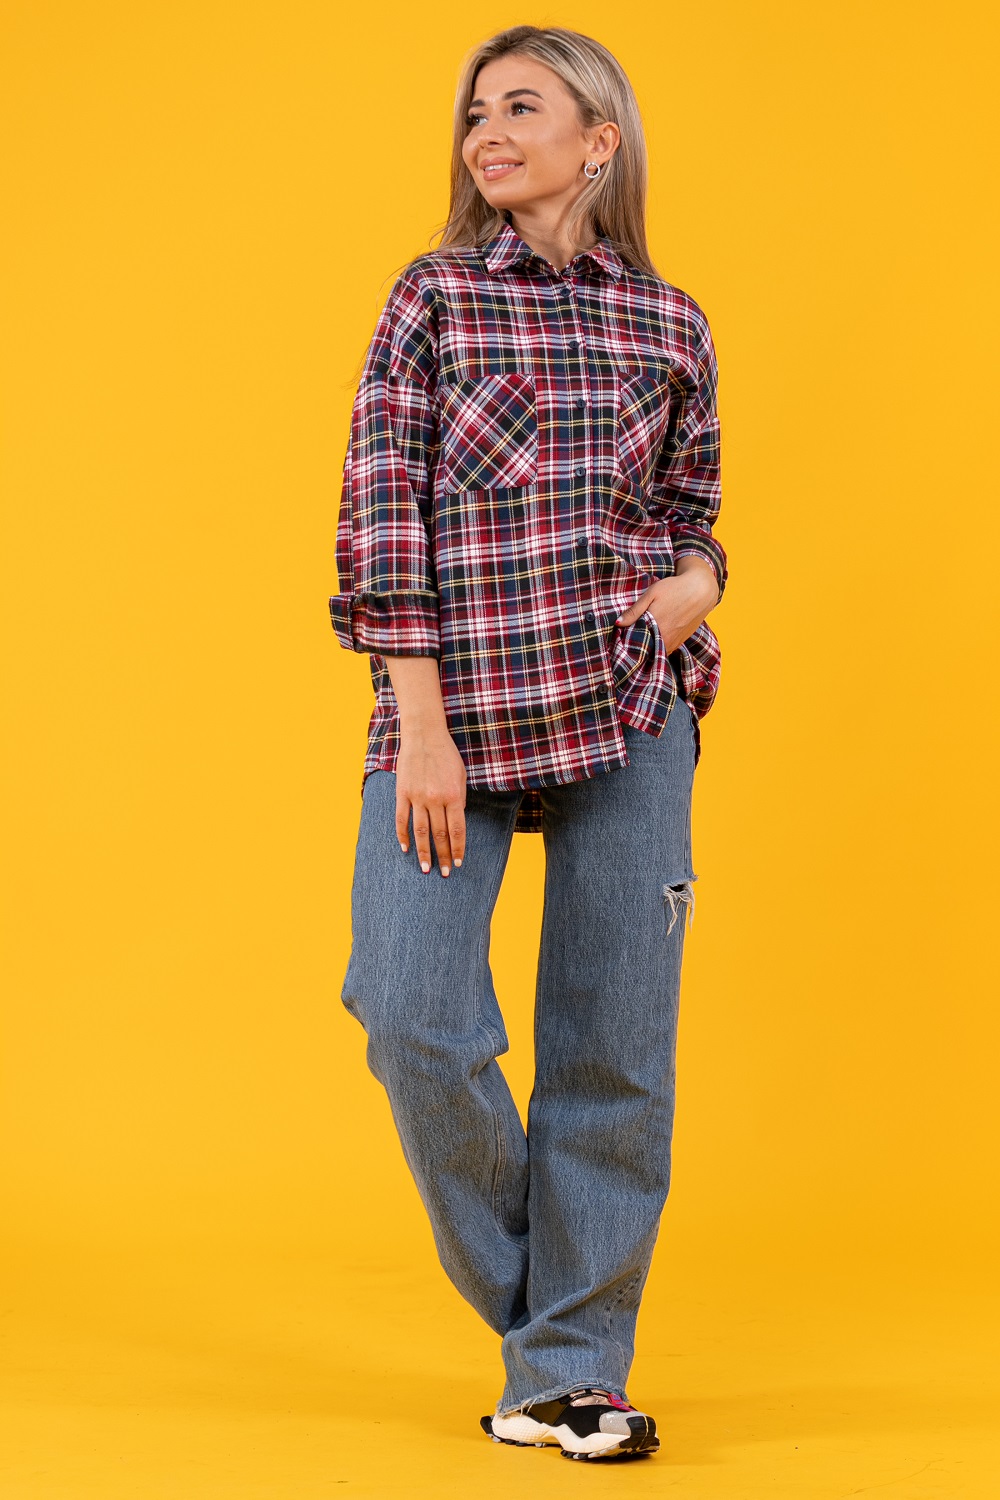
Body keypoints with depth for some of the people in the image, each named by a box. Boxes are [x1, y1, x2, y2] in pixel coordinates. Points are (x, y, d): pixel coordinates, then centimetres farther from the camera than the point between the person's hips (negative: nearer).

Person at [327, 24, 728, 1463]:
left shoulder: (669, 326, 9)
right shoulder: (431, 296, 4)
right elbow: (381, 507, -2)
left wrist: (694, 580, -6)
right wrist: (422, 724, -10)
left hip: (629, 707, 1)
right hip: (455, 702, -1)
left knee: (613, 1044, 1)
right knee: (413, 1020, -9)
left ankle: (572, 1369, 14)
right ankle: (530, 1296, 18)